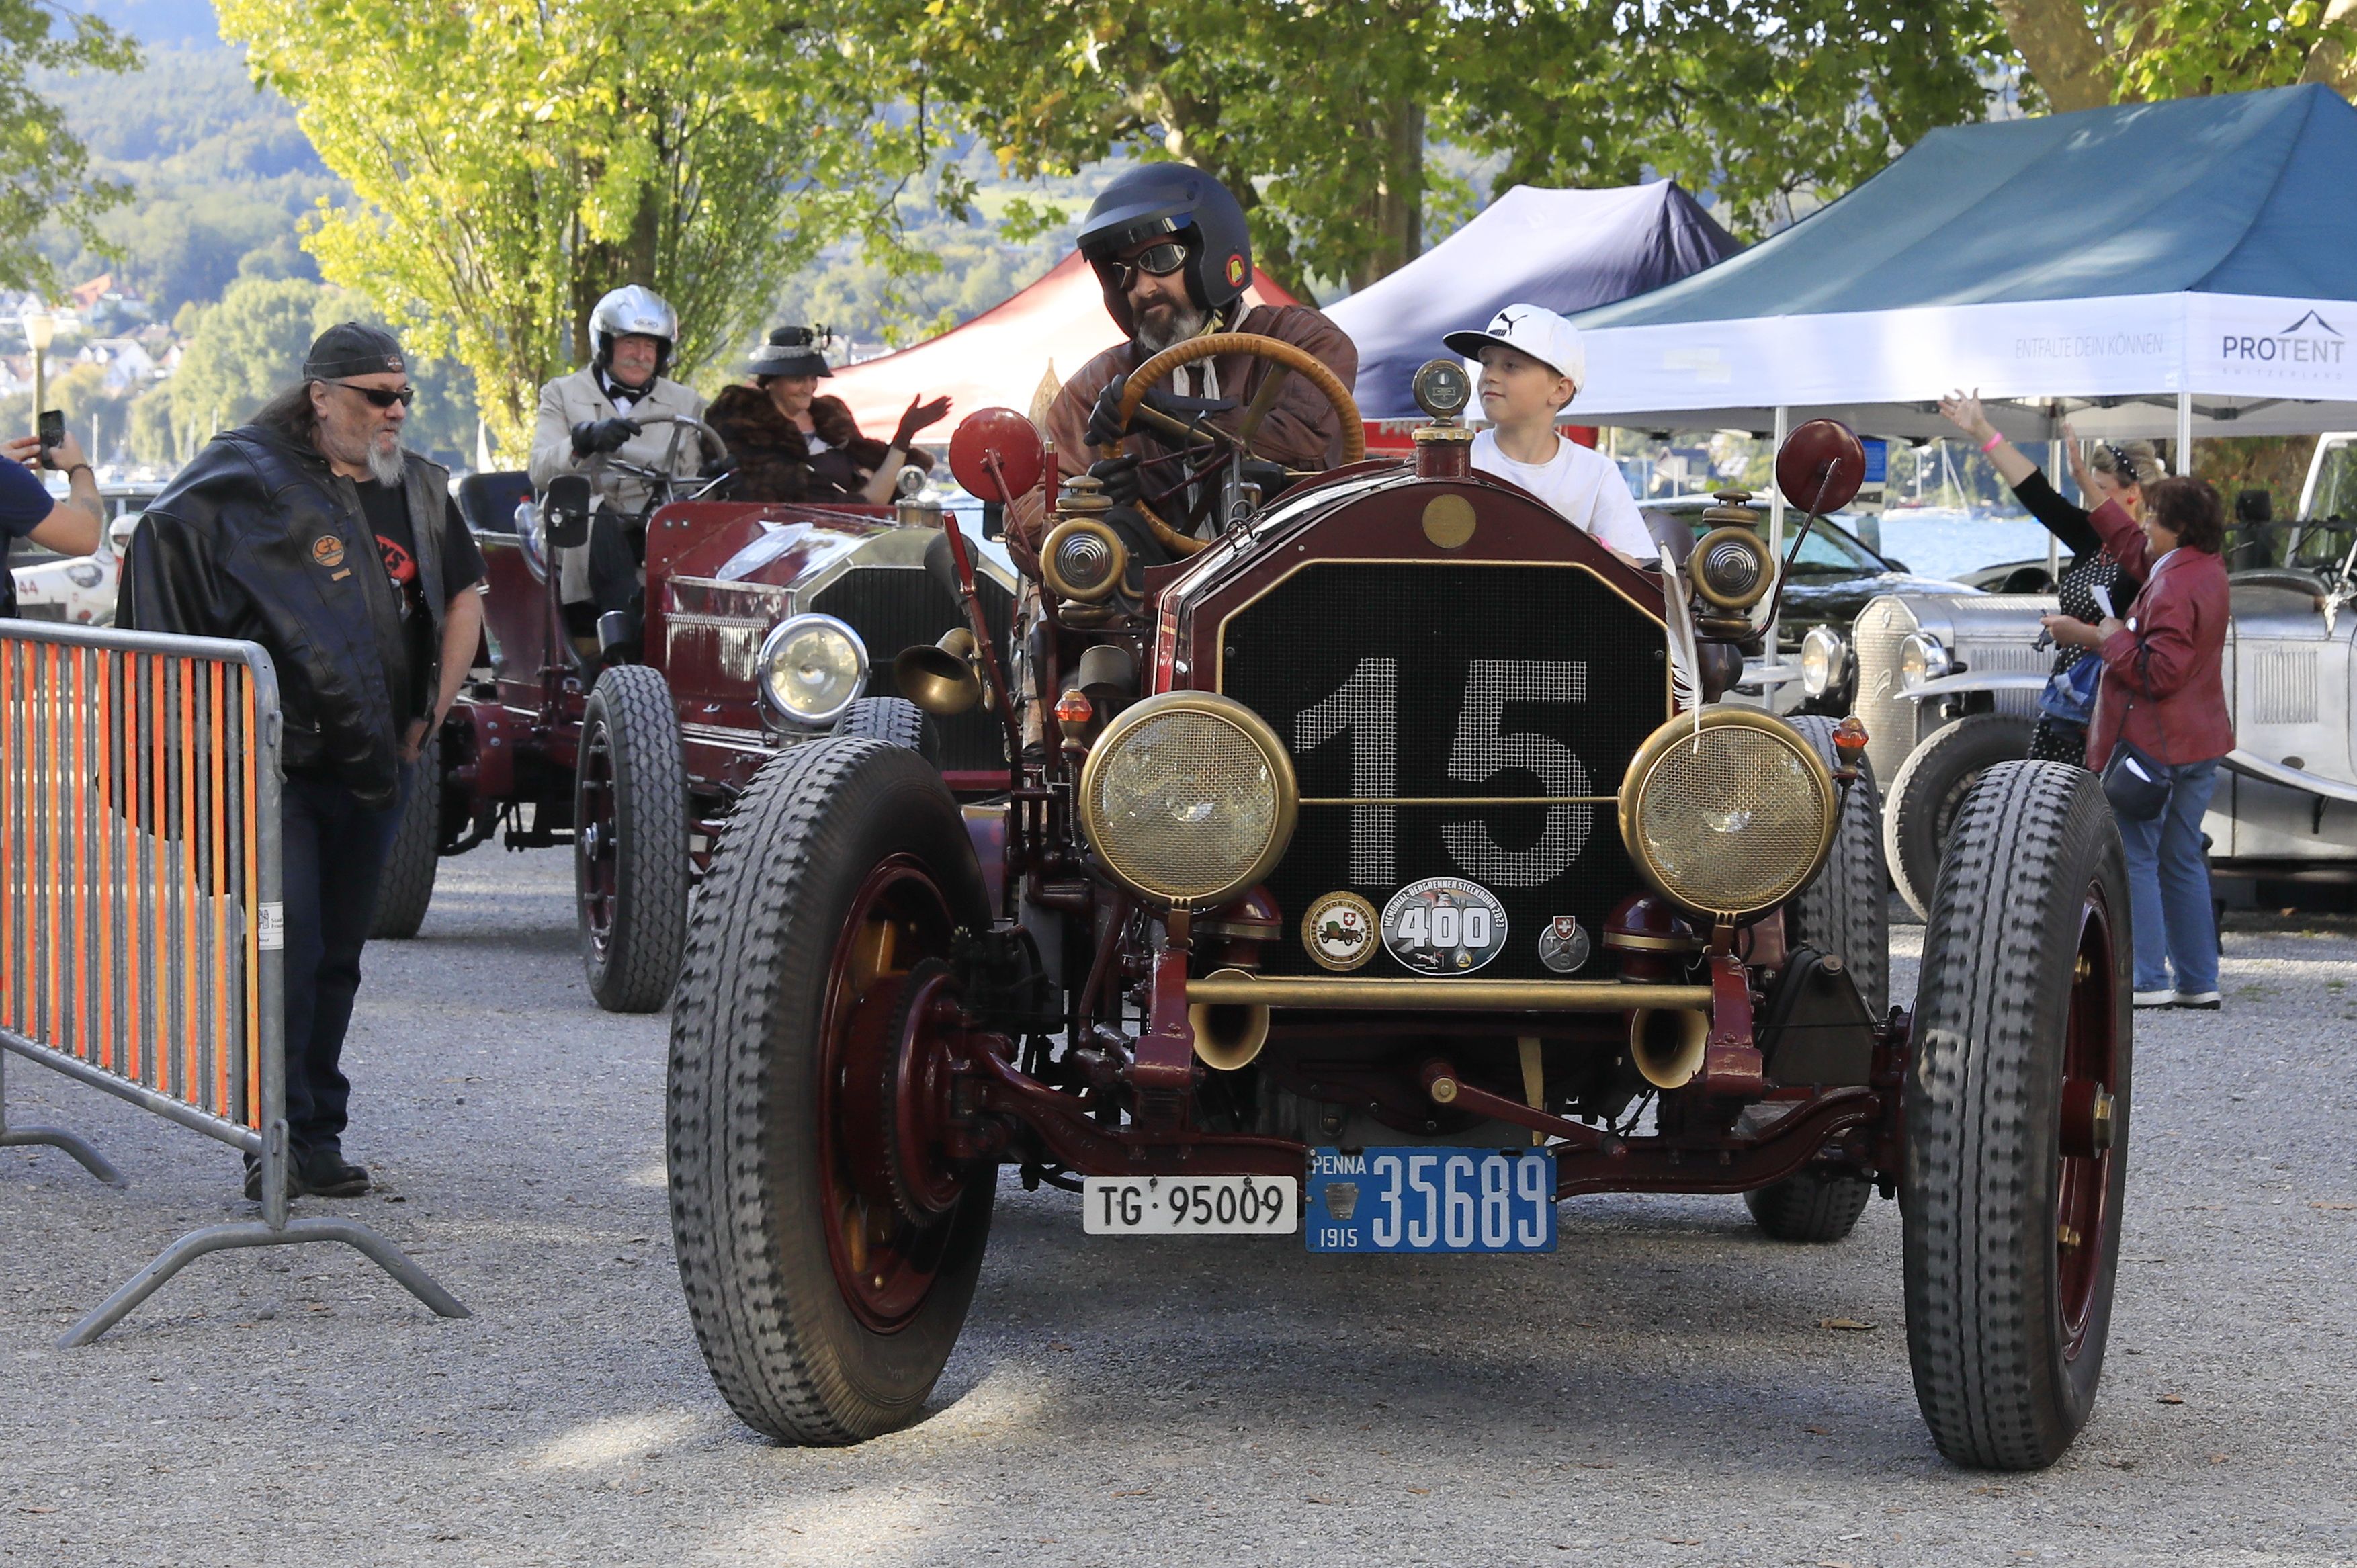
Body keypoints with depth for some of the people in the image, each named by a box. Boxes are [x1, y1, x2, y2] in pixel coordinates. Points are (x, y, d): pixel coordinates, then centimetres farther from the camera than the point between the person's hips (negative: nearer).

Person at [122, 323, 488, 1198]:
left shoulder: (420, 488, 12)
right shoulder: (252, 477, -6)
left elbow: (462, 601, 22)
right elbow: (162, 535, -9)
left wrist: (429, 716, 12)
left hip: (374, 767, 6)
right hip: (277, 761, -5)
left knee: (339, 956, 10)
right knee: (284, 951, -11)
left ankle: (318, 1135, 17)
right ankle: (277, 1137, -6)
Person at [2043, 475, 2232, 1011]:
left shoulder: (2174, 590, -20)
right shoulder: (2208, 571, 10)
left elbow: (2159, 672, -25)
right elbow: (2135, 550, 25)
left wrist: (2111, 637, -14)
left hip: (2151, 742, -10)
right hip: (2199, 744, 10)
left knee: (2134, 860, -4)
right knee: (2182, 862, 13)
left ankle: (2148, 981, -7)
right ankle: (2198, 981, 13)